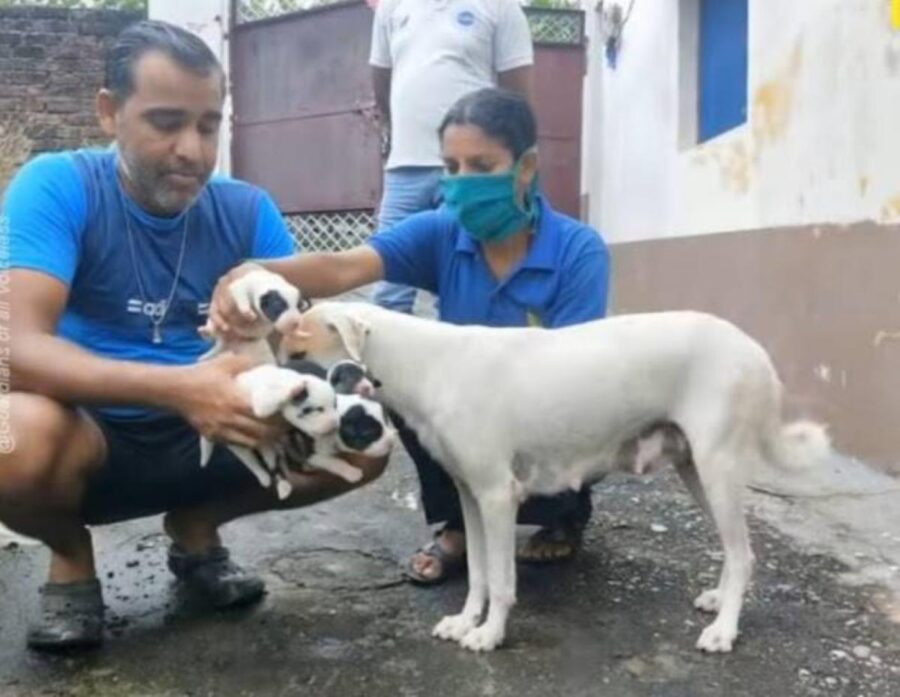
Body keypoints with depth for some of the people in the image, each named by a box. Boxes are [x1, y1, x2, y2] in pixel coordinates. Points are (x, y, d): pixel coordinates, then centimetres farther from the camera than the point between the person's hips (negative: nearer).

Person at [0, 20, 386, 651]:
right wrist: (176, 387, -42)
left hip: (206, 437, 4)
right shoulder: (56, 186, -15)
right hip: (87, 436, -3)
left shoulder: (247, 210, -4)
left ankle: (196, 528, 11)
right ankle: (71, 558, 1)